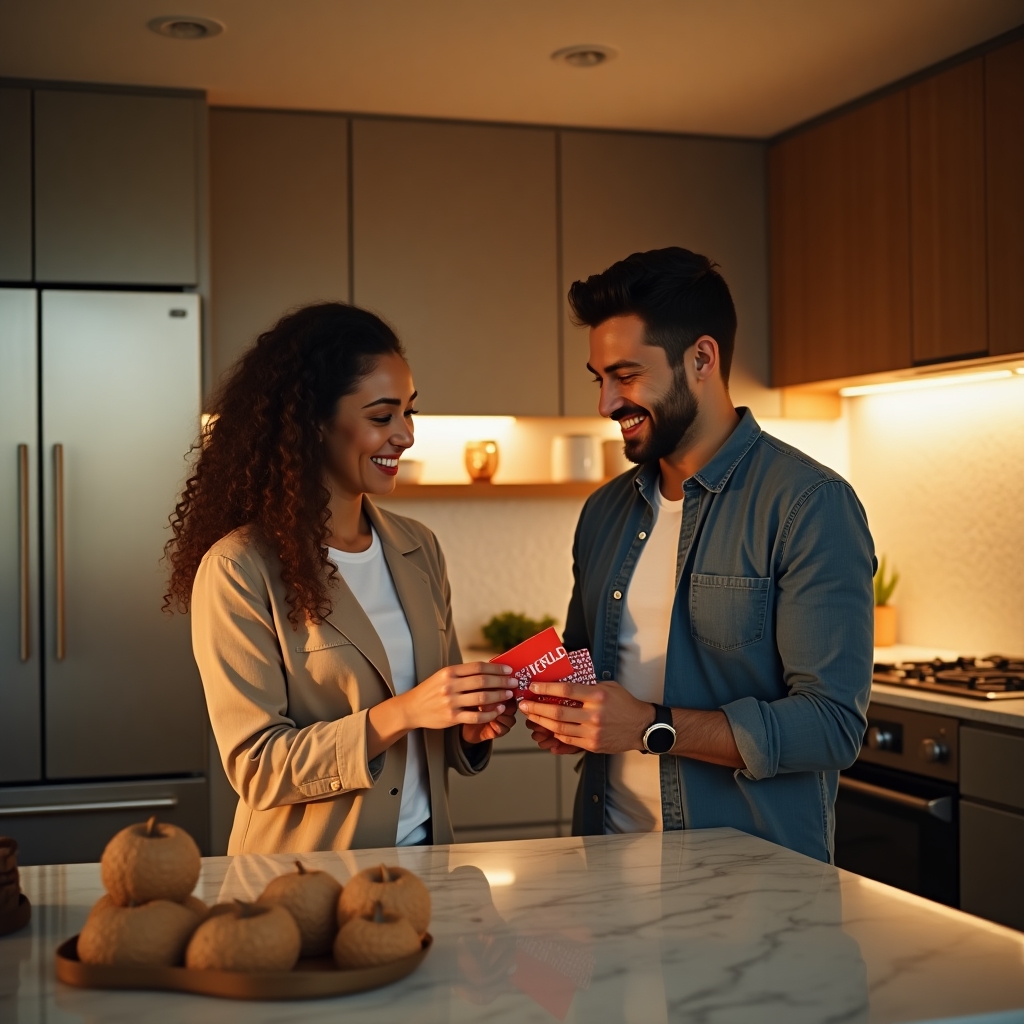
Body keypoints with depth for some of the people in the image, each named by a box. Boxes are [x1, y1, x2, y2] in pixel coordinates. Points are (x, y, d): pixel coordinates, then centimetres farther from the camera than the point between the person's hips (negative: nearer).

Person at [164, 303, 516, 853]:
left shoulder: (418, 548, 9)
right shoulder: (239, 569, -10)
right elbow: (257, 767, -12)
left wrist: (471, 724, -3)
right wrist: (399, 714, -21)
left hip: (423, 853, 3)